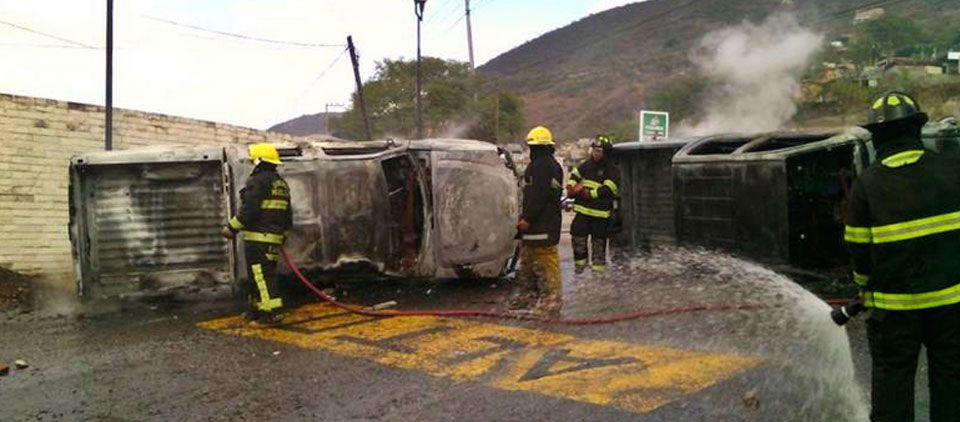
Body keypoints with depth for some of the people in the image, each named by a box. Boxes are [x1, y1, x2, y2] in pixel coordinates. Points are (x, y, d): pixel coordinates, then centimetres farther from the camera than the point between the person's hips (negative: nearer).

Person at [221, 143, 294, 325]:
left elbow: (248, 210, -18)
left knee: (261, 275, -8)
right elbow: (288, 214, 21)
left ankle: (272, 311, -11)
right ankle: (257, 308, 25)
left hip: (257, 238, -9)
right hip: (274, 238, 9)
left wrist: (231, 227, -9)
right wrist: (283, 235, 27)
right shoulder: (281, 183, 17)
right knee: (257, 275, 18)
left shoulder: (257, 181, -11)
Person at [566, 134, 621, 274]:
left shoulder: (613, 171, -8)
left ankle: (598, 266, 19)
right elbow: (574, 174, 19)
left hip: (601, 212, -4)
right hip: (583, 210, 4)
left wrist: (590, 193, -24)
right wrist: (570, 187, 0)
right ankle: (580, 262, 22)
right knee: (577, 236, 4)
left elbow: (608, 190, -19)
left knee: (598, 241, 6)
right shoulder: (587, 164, 8)